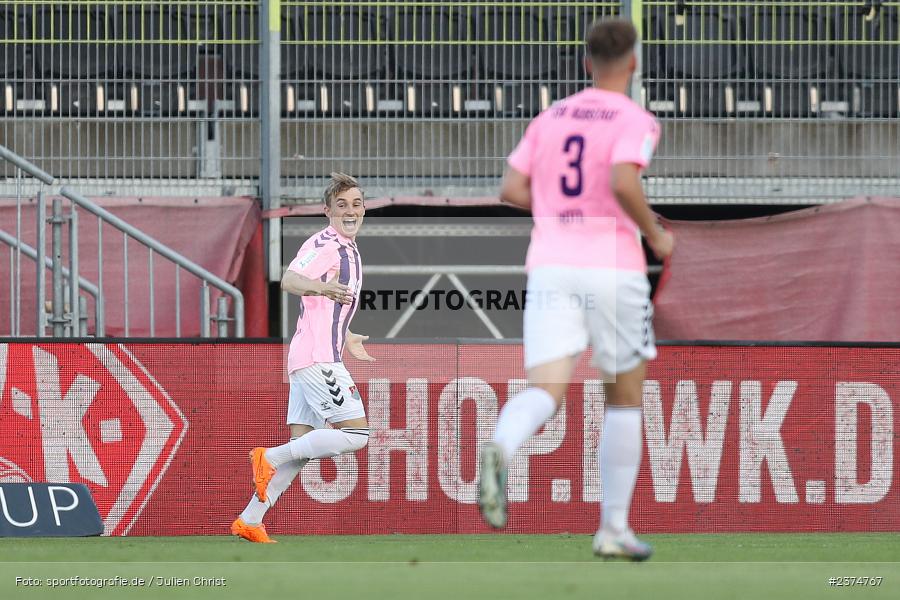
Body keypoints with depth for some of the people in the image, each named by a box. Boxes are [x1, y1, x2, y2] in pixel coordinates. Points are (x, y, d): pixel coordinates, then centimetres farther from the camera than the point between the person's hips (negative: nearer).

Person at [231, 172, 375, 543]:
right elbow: (289, 280, -31)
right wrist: (320, 287, -50)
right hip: (317, 359, -10)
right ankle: (270, 458, -8)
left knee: (303, 445, 8)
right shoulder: (324, 245, -13)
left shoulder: (347, 248, 19)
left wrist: (345, 339, 39)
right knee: (356, 435, -13)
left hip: (310, 359, 10)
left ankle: (250, 521, 8)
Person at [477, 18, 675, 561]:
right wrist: (656, 235, -4)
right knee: (625, 398, 14)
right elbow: (623, 183, -20)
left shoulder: (551, 118, 14)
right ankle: (614, 530, 15)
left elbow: (511, 189, 10)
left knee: (546, 390, -11)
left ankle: (500, 452, -47)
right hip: (613, 267, -3)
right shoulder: (635, 120, -3)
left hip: (550, 266, 3)